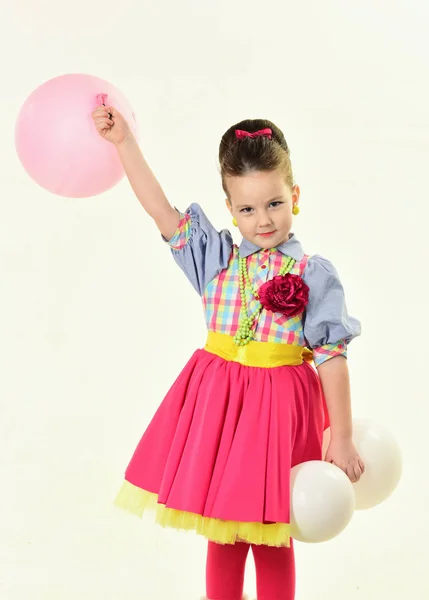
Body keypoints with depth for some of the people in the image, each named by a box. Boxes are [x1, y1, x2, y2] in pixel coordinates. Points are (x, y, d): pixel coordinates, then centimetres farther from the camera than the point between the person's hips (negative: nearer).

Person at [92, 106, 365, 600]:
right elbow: (162, 211, 0)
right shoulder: (217, 258, 3)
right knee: (222, 533, 13)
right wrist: (125, 143, -4)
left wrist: (341, 439, -8)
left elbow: (332, 356, -7)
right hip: (218, 402, 3)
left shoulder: (314, 275, -6)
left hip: (278, 408, -3)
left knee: (271, 539, 10)